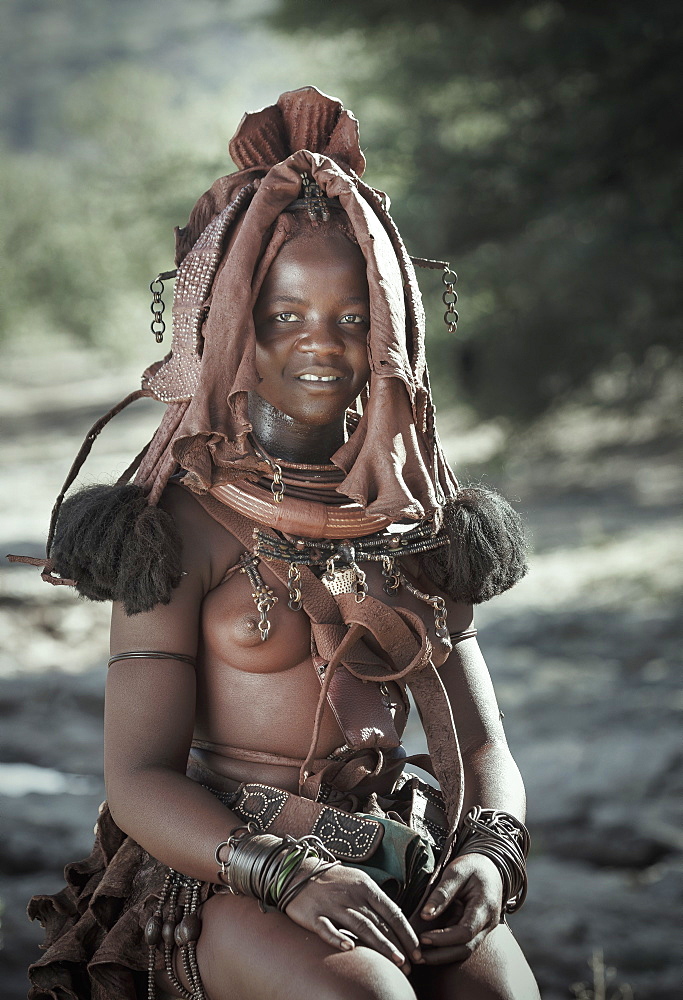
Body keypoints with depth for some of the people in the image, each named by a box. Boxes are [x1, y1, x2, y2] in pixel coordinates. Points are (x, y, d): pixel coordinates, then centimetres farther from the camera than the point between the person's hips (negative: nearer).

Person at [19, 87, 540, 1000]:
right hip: (224, 875, -4)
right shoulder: (182, 526, -1)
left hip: (400, 868, 4)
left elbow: (481, 745, 11)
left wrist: (489, 852, -12)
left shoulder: (418, 523, 12)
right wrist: (288, 875, -23)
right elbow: (139, 781, -7)